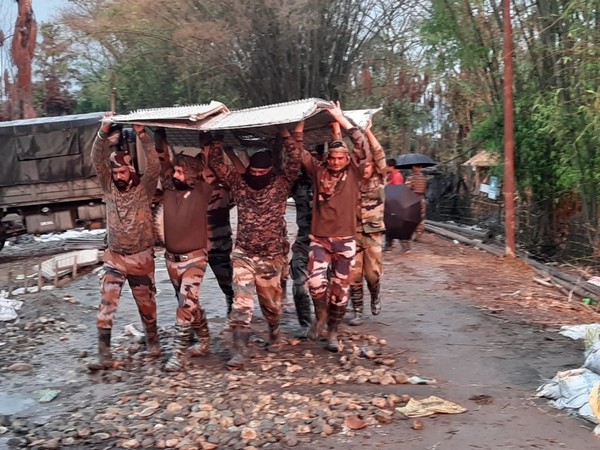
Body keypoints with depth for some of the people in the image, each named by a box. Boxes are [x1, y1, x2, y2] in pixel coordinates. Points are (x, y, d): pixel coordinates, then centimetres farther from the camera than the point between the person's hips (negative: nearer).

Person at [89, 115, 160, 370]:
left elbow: (154, 166, -23)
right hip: (114, 257, 2)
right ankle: (104, 354, -3)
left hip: (141, 257, -2)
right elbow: (97, 161, -11)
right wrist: (103, 133, -25)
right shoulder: (109, 186, 1)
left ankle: (152, 341, 33)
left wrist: (142, 135, -31)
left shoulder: (144, 187, -6)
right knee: (106, 305, -6)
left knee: (146, 303, 11)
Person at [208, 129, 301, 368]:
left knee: (271, 302, 15)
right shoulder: (238, 182, 0)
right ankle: (239, 350, -7)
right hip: (243, 254, 0)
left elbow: (295, 160, -15)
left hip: (271, 256, 0)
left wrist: (284, 133, -16)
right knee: (241, 302, -8)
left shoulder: (281, 184, -3)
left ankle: (274, 332, 44)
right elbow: (215, 162, -1)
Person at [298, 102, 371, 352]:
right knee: (316, 281, -20)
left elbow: (363, 146, -10)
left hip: (345, 239, 0)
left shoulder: (353, 173, 1)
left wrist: (341, 119, -11)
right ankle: (320, 315, 10)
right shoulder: (318, 171, 4)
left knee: (340, 289, 6)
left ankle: (332, 332, 23)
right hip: (319, 238, 0)